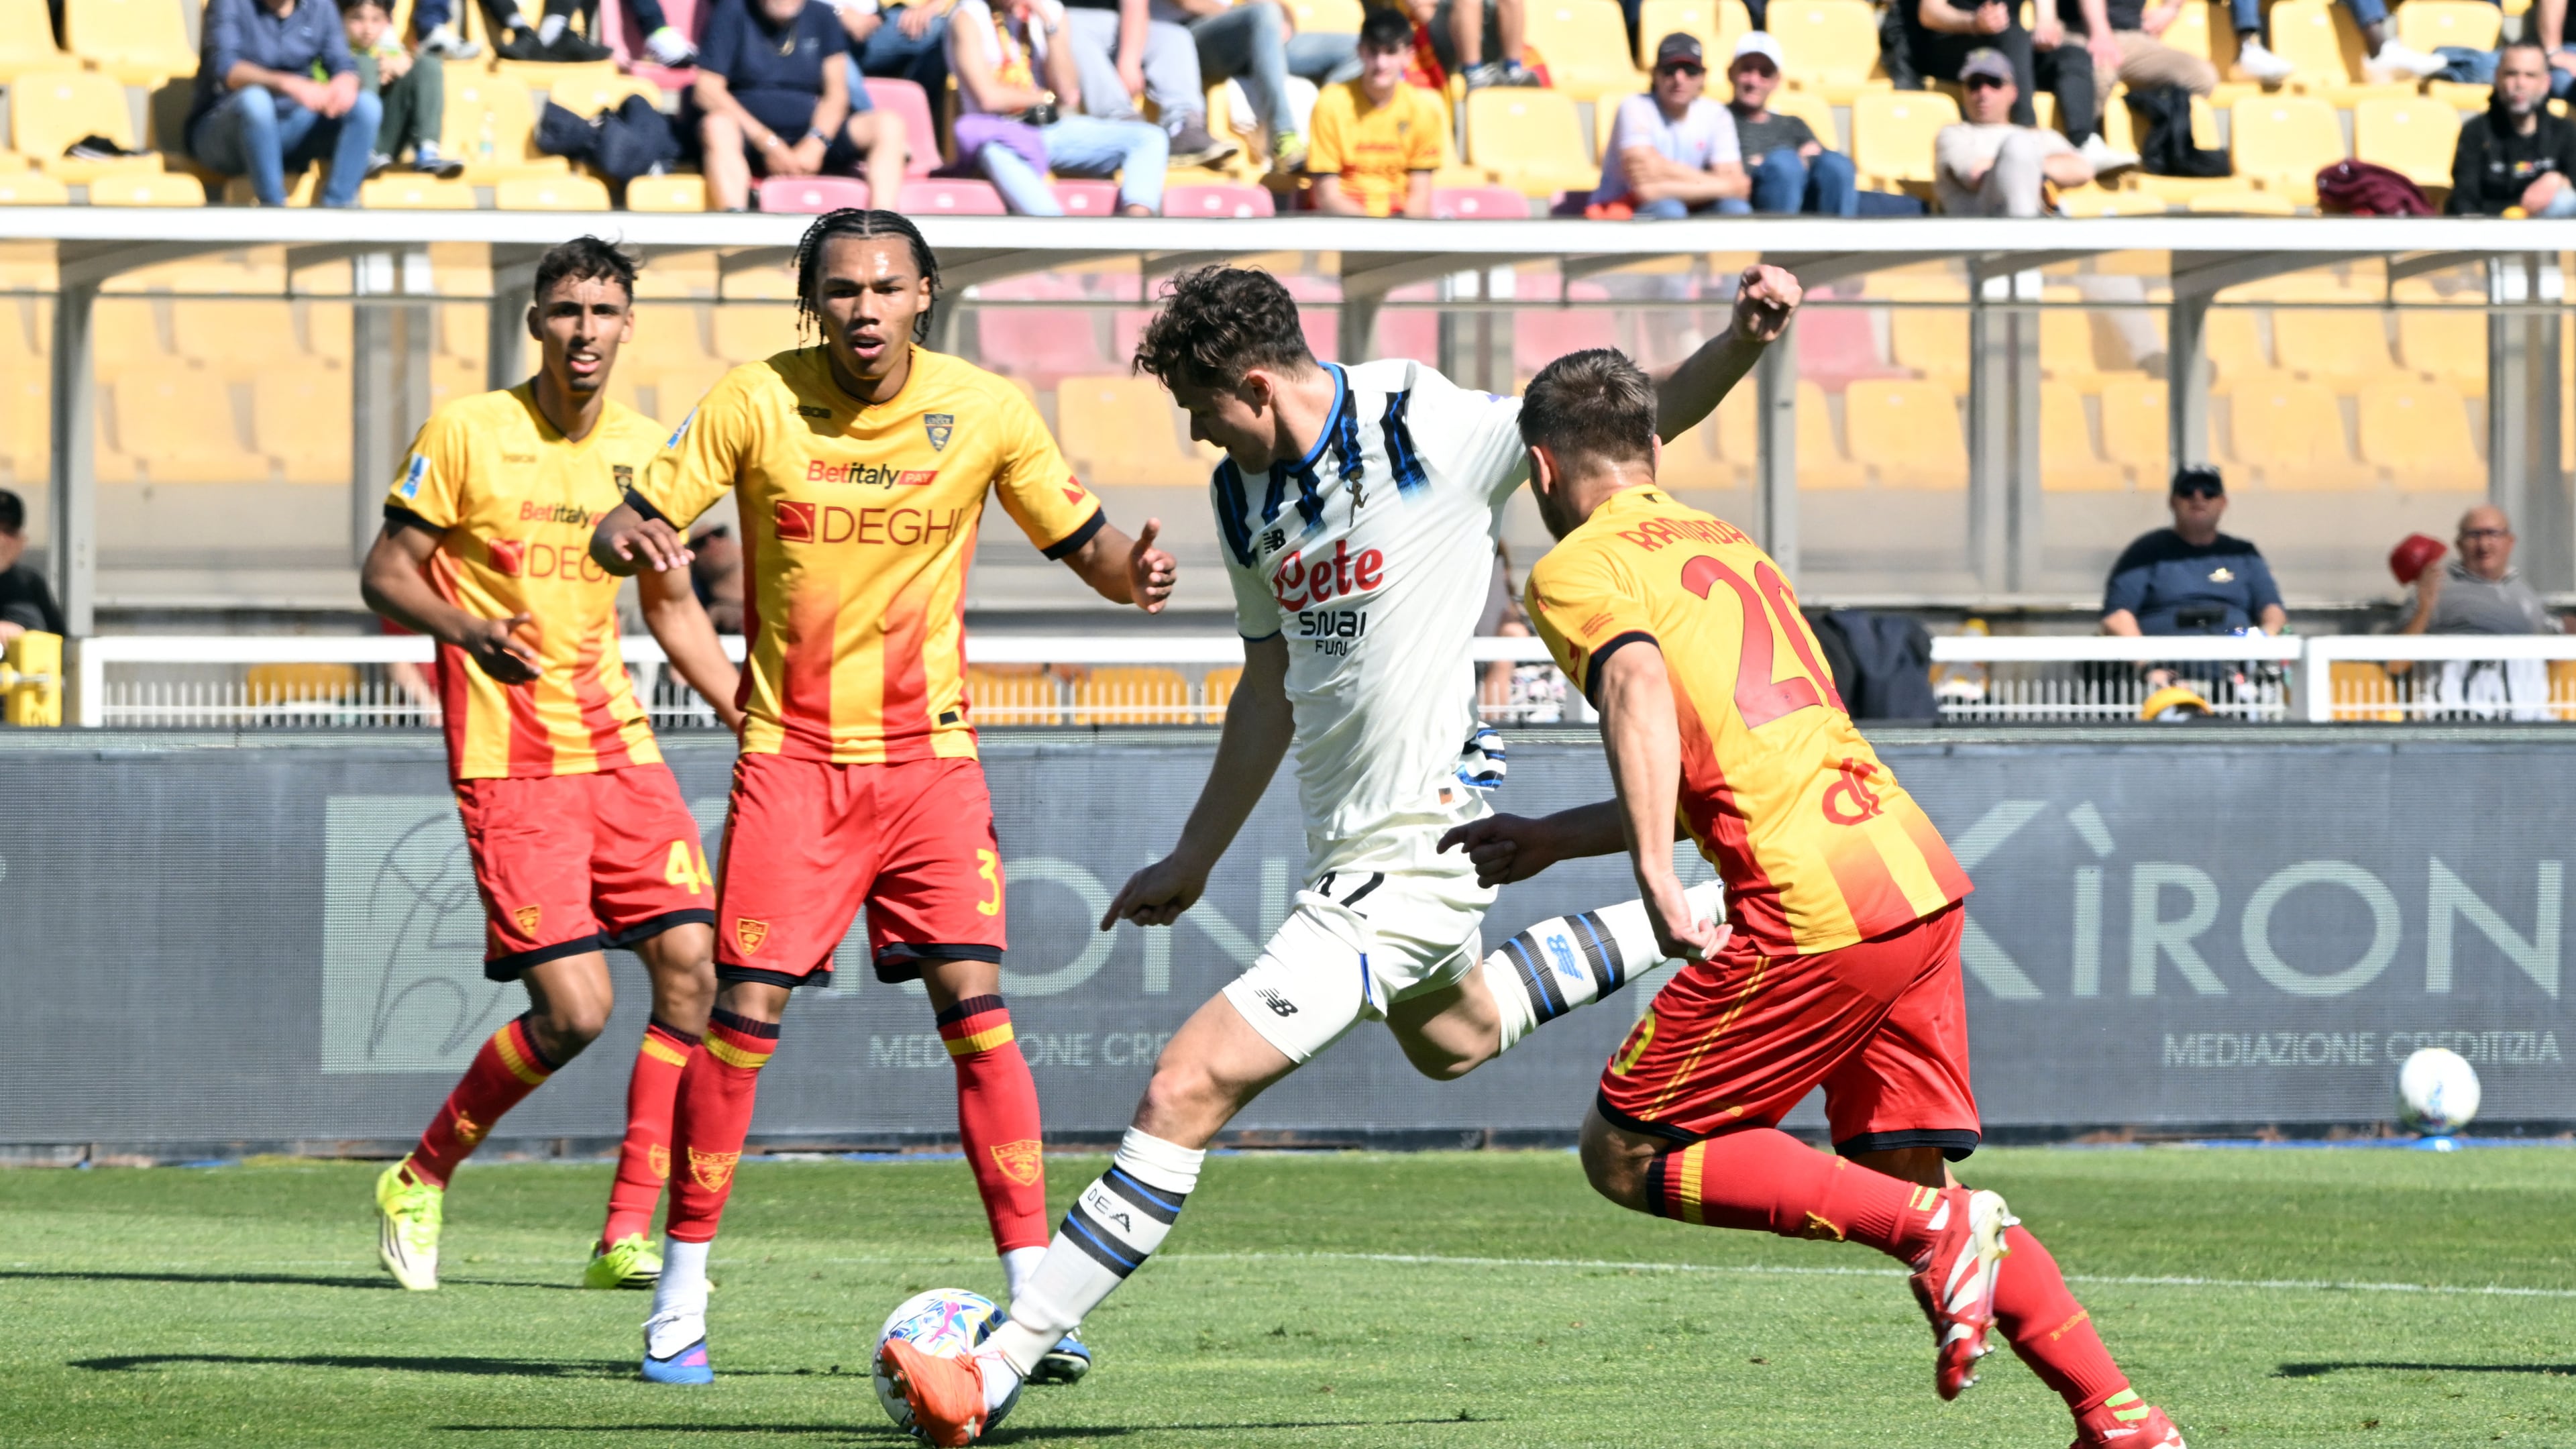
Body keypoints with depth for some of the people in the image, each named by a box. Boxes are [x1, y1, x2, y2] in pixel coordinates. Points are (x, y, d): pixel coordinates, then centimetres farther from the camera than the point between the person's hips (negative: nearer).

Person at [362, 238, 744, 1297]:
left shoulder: (646, 450, 9)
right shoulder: (467, 433, -6)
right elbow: (385, 575, -3)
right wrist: (469, 630, -23)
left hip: (619, 747, 5)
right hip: (509, 762, -5)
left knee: (694, 966, -9)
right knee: (575, 1010, -13)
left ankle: (627, 1236, 0)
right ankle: (419, 1183, 10)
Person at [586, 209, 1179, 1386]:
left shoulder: (986, 412, -4)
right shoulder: (754, 403, -6)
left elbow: (1083, 545, 5)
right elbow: (620, 530, -3)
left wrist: (1132, 571, -18)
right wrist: (635, 540, -27)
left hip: (929, 750, 1)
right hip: (790, 754, -1)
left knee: (974, 1006, -9)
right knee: (744, 1010, -7)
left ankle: (1035, 1296, -5)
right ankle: (680, 1301, 4)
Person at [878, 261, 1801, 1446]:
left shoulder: (1429, 433, -18)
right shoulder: (1246, 492, 5)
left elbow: (1645, 416, -13)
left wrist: (1742, 341, -32)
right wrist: (1193, 860, 22)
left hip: (1415, 851, -10)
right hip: (1349, 847, 10)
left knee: (1190, 1087, -16)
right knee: (1454, 1037, 37)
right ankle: (1702, 924, 52)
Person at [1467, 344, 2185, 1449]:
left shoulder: (1577, 569, 4)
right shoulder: (1730, 550, 28)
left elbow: (1639, 685, -18)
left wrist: (1656, 876, -26)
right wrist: (1550, 841, 42)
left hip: (1812, 913, -8)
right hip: (1921, 877, 8)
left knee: (1626, 1156, 3)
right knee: (1904, 1179, 16)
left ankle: (1935, 1231, -11)